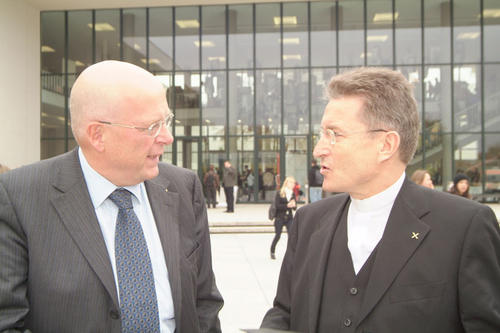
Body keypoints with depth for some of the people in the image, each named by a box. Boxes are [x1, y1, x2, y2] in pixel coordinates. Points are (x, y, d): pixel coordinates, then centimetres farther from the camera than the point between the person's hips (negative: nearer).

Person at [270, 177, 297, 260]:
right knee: (277, 235, 1)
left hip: (289, 218, 3)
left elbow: (295, 208, 5)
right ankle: (272, 252, 21)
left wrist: (294, 205, -18)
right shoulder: (279, 193, -5)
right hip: (280, 218, -3)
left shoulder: (293, 194, 6)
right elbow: (277, 205, -13)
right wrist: (287, 206, -22)